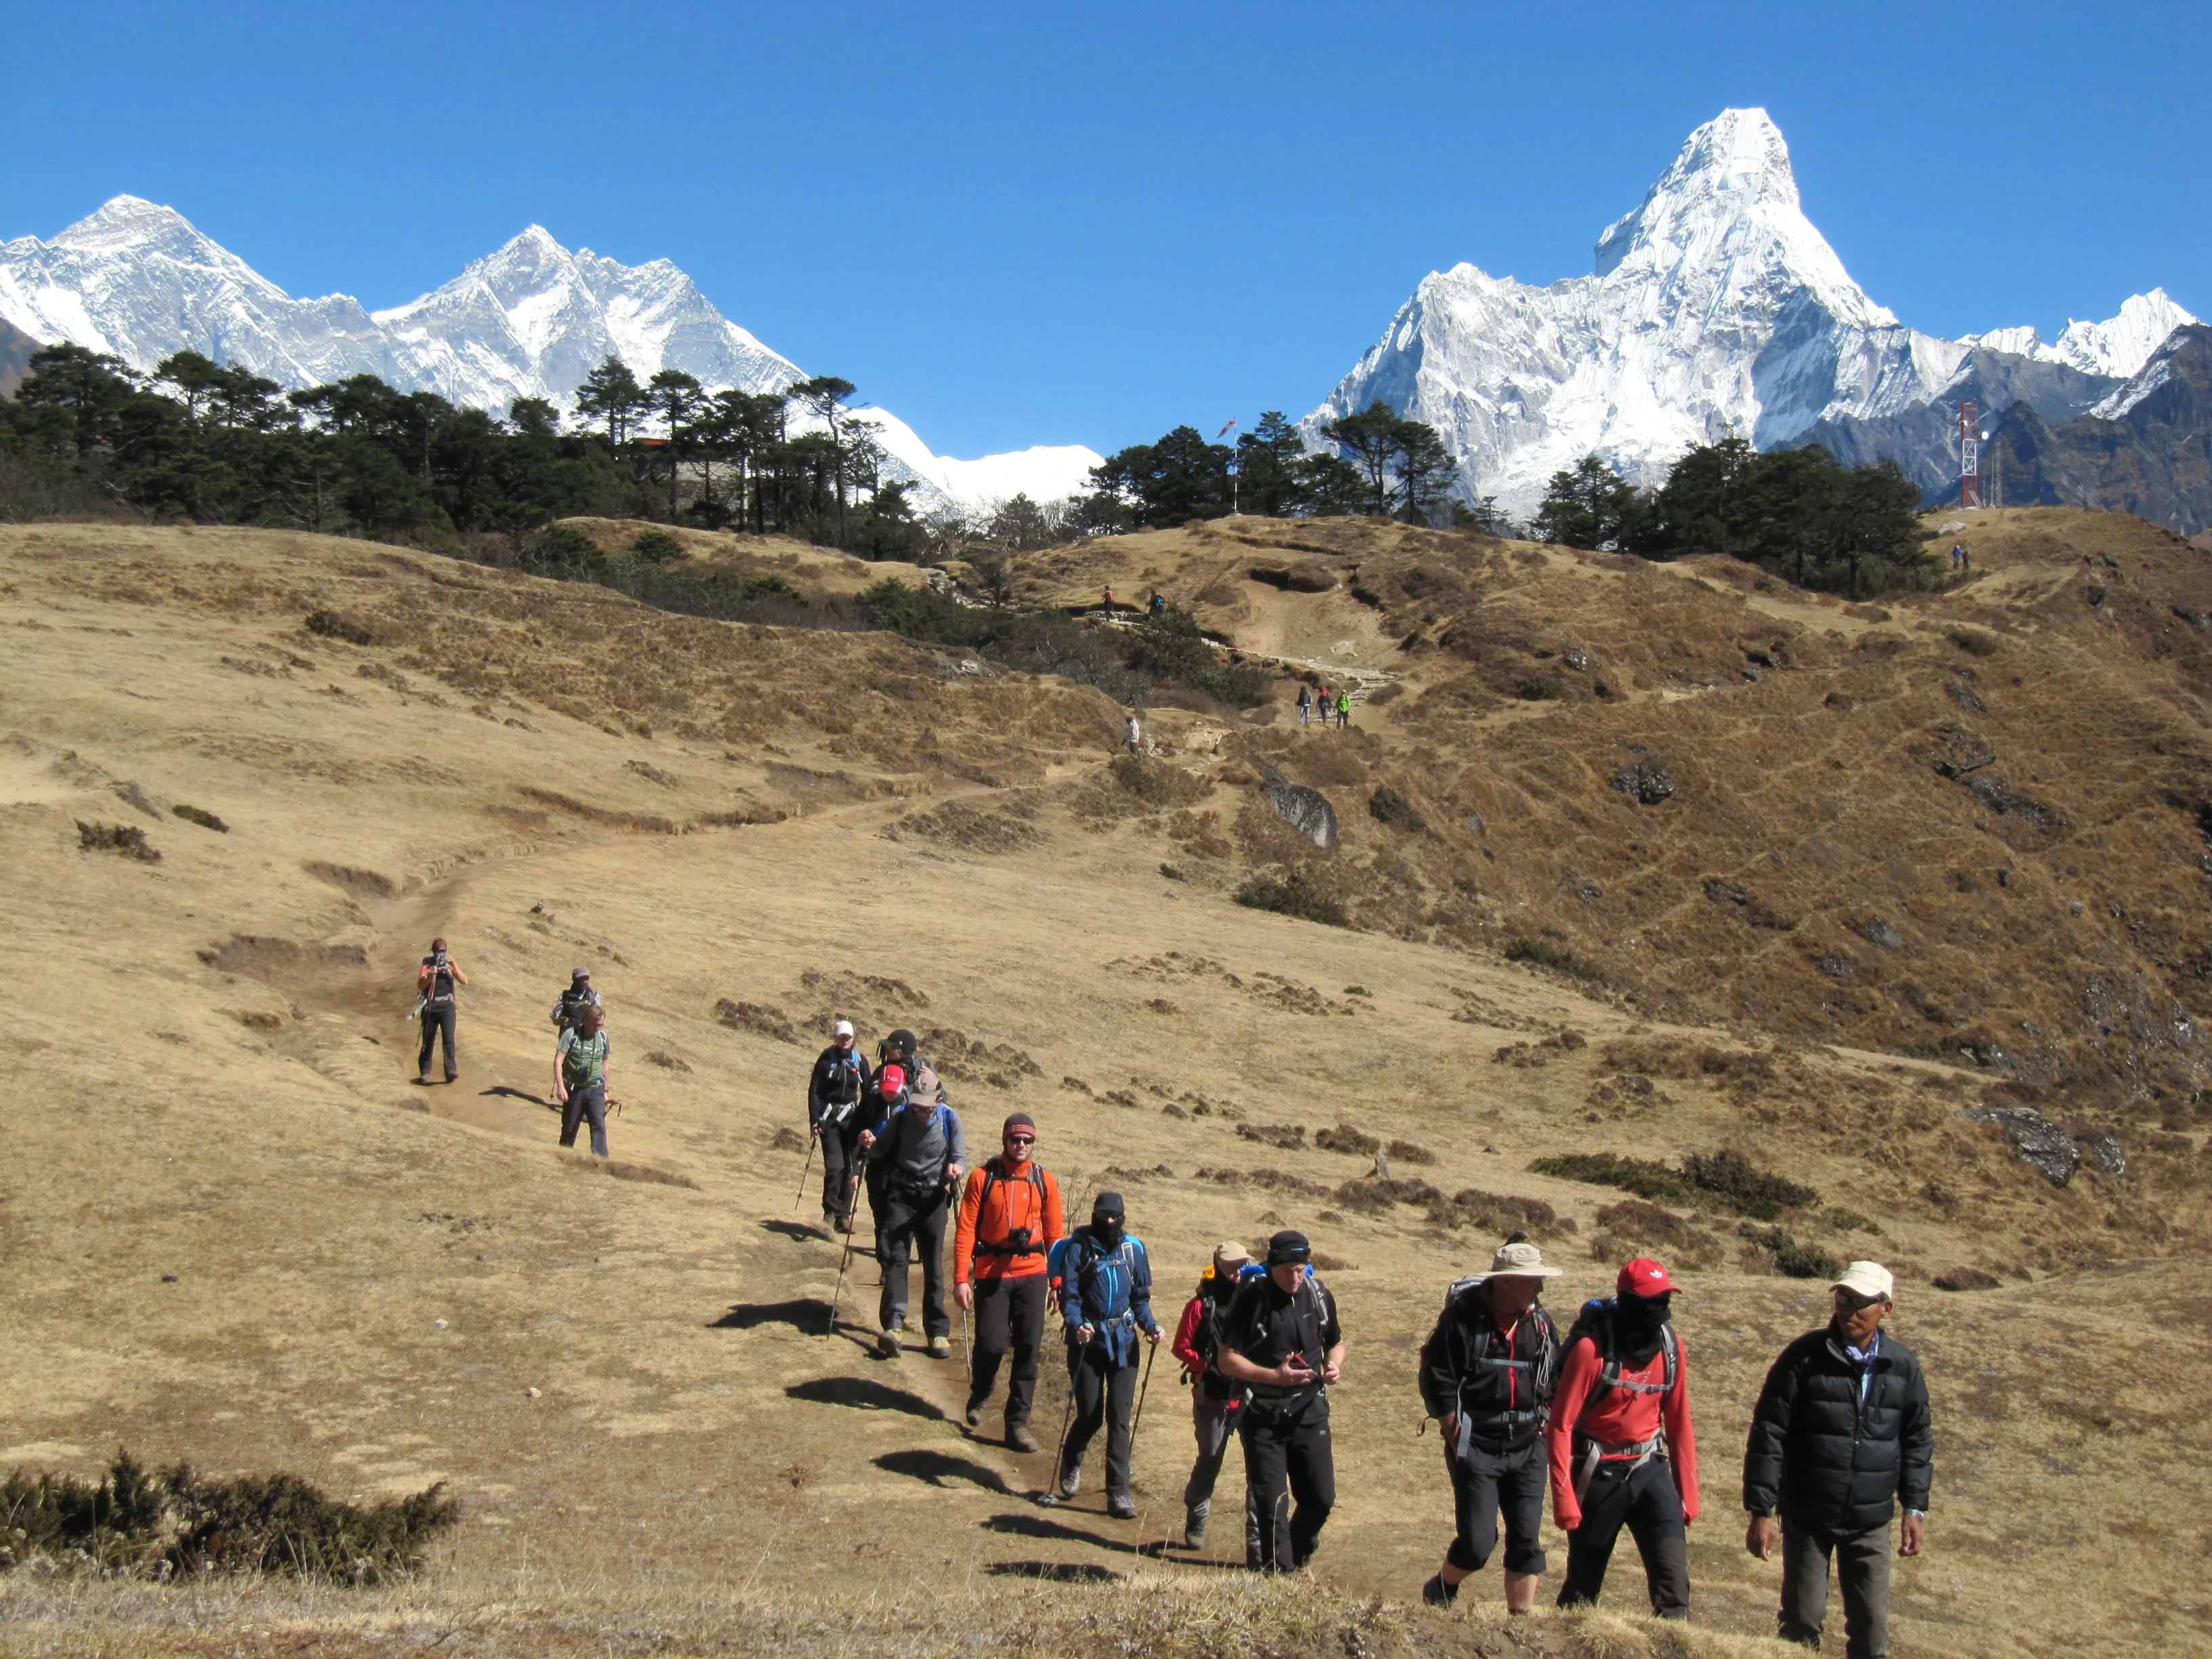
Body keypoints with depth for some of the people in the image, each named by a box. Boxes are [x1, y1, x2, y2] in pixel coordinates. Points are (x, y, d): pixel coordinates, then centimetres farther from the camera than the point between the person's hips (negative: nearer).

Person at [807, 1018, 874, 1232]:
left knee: (852, 1168, -1)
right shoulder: (826, 1058, -2)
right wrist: (814, 1120, -8)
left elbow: (868, 1092, 9)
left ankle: (843, 1215, 7)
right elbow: (814, 1090, -1)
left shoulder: (860, 1060, 4)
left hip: (851, 1118, 3)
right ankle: (830, 1212, -1)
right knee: (835, 1165, -14)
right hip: (829, 1118, -3)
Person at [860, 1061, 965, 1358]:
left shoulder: (949, 1119, -7)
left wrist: (957, 1167, -32)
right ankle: (893, 1325, -20)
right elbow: (882, 1150, 3)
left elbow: (960, 1156, -8)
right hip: (900, 1195, 0)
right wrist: (870, 1144, -20)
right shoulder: (901, 1117, -6)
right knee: (896, 1258, -11)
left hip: (933, 1198, 0)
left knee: (934, 1264, 4)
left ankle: (938, 1331, 8)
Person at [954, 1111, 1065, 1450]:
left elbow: (1054, 1233, 11)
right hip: (991, 1273, -2)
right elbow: (966, 1229, -3)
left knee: (1029, 1348, -1)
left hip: (1031, 1274, 2)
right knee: (992, 1343, -6)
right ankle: (979, 1397, 26)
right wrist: (961, 1278, -10)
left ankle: (1018, 1422, 8)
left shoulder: (1045, 1181, 6)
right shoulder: (982, 1178, -1)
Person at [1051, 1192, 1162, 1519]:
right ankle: (1071, 1463, 33)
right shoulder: (1079, 1247, -4)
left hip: (1123, 1341, 2)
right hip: (1088, 1339, -2)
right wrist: (1076, 1325, -24)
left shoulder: (1133, 1248, 5)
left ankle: (1118, 1493, -1)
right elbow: (1069, 1294, -6)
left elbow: (1141, 1295, 12)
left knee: (1120, 1417, -4)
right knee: (1090, 1415, 1)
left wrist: (1149, 1325, -5)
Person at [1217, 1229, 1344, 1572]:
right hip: (1262, 1415, -4)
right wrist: (1273, 1376, -22)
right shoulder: (1251, 1299, -12)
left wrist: (1334, 1366, -5)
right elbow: (1227, 1360, -11)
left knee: (1321, 1498, 3)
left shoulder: (1318, 1295, 2)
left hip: (1309, 1411, 4)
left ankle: (1295, 1556, 28)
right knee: (1270, 1502, -4)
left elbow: (1336, 1341, 18)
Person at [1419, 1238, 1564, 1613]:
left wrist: (1544, 1428, 7)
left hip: (1528, 1450, 5)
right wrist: (1458, 1438, -8)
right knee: (1477, 1543, -8)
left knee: (1527, 1541, 2)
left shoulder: (1542, 1323, 5)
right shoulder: (1463, 1318, -12)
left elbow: (1558, 1382, 16)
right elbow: (1436, 1383, -10)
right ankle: (1441, 1590, 21)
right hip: (1476, 1449, -5)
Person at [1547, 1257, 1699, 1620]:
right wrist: (1564, 1497, -16)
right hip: (1598, 1473, -3)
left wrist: (1688, 1492, 10)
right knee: (1583, 1582, 9)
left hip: (1649, 1469, 3)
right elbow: (1561, 1426, -14)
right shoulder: (1592, 1349, -16)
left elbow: (1679, 1423, 9)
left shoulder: (1672, 1348, -1)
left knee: (1673, 1571, -13)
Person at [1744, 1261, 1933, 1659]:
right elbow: (1768, 1434, -9)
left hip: (1871, 1522, 2)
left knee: (1872, 1626, 4)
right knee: (1802, 1622, 4)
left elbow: (1918, 1441, 11)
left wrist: (1915, 1508, 6)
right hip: (1807, 1518, -2)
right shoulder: (1806, 1356, -10)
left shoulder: (1903, 1366, 0)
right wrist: (1761, 1510, -11)